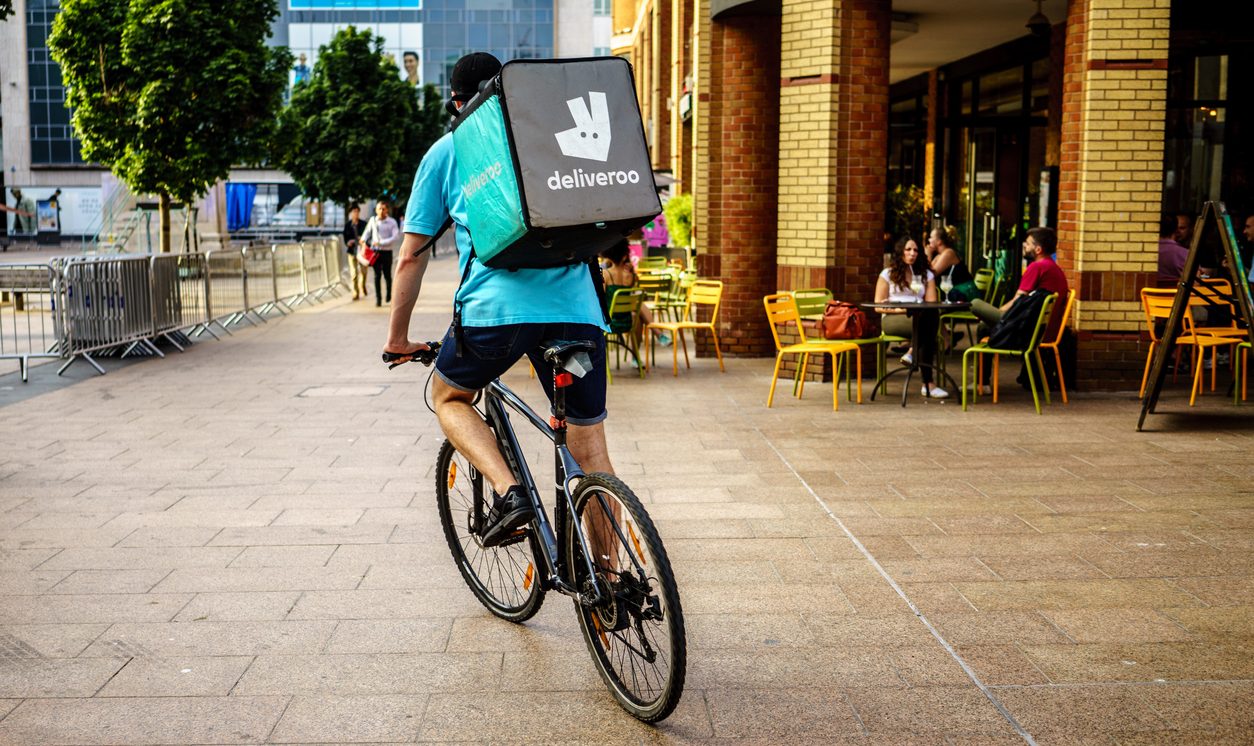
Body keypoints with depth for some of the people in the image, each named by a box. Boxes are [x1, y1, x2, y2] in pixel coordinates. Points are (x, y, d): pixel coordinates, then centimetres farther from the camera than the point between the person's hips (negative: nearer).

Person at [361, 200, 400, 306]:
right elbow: (367, 231, 20)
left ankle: (389, 294, 31)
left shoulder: (392, 222, -5)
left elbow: (396, 238, -12)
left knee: (387, 275, 8)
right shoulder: (373, 220, 3)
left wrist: (381, 243, -17)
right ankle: (378, 298, -1)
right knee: (377, 275, -3)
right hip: (375, 251, 1)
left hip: (387, 252, -1)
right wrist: (363, 239, 0)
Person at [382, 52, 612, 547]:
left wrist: (398, 337, 26)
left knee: (449, 397, 25)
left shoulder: (446, 151, 16)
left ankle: (508, 491, 2)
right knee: (591, 453, 11)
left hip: (495, 306, -2)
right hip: (577, 308, 3)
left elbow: (412, 256, 17)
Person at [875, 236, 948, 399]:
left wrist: (924, 311, -16)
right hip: (894, 319, -3)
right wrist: (897, 309, -14)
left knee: (932, 317, -38)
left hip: (921, 320, 3)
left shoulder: (926, 275, 22)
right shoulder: (888, 274, 14)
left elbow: (932, 304, 9)